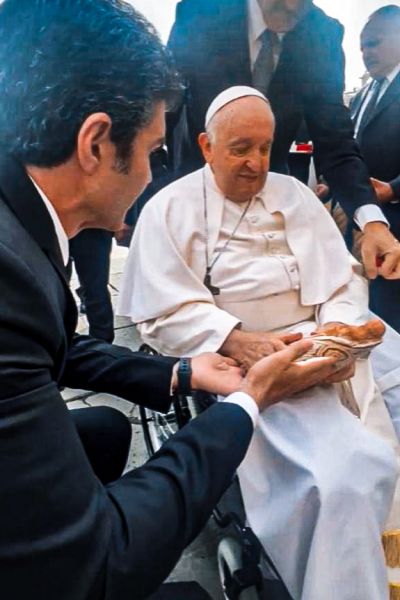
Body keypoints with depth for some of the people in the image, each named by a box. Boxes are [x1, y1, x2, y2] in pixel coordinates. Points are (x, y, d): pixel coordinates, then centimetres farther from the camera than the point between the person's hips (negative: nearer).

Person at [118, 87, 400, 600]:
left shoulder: (295, 197, 17)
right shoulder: (169, 209, 4)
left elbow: (344, 278, 10)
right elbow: (164, 312, -6)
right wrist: (239, 342, -21)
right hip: (235, 364, -4)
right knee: (343, 469, -25)